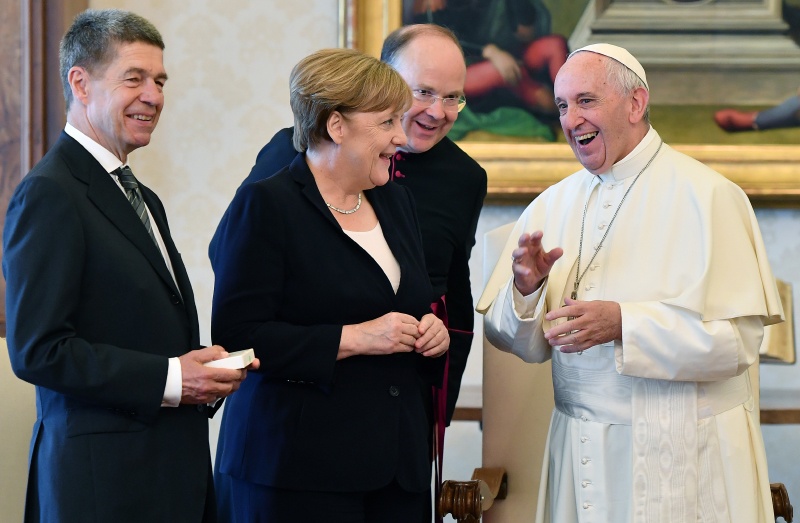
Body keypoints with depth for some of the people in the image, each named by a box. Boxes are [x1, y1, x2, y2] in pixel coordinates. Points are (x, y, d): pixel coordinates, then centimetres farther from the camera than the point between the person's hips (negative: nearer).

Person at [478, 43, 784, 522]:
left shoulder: (708, 197, -9)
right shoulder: (552, 206, 7)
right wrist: (525, 290, -15)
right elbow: (524, 342, 6)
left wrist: (623, 324, -25)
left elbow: (739, 338, -16)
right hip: (579, 449, 5)